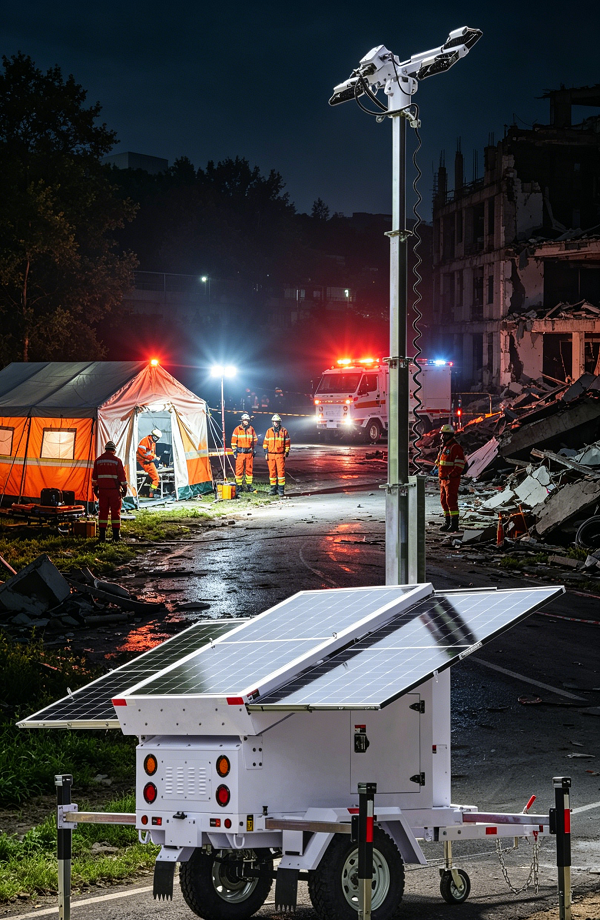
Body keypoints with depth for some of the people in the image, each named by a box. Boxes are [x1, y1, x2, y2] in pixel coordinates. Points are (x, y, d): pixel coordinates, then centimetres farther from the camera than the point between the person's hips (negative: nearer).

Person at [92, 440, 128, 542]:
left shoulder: (98, 460, 6)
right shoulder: (117, 461, -6)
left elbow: (94, 476, 12)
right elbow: (122, 475, -5)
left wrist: (95, 488, 21)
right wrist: (124, 488, 4)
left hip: (102, 490, 3)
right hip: (114, 490, -3)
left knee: (103, 512, 7)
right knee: (115, 512, 3)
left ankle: (102, 537, 4)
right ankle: (116, 537, 1)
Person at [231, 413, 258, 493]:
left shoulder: (251, 429, 8)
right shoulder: (237, 429, -1)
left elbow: (255, 439, 17)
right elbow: (233, 441, 1)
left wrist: (254, 450, 14)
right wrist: (234, 451, -5)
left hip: (249, 452, 3)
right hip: (240, 452, -3)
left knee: (249, 469, 5)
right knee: (239, 470, -3)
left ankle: (249, 485, 11)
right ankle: (239, 486, 2)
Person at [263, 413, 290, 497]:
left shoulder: (284, 431, 3)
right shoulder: (269, 431, 9)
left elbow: (287, 443, 6)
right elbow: (265, 443, 12)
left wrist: (286, 454, 0)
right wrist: (266, 453, 5)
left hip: (280, 455, -2)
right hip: (270, 455, 2)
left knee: (281, 471, -7)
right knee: (272, 472, 5)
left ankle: (281, 489, -5)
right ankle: (273, 489, 12)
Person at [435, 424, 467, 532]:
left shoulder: (455, 447, -13)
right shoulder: (444, 447, 17)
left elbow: (460, 464, -19)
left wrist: (450, 476, -20)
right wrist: (441, 477, 19)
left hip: (452, 479, -10)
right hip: (443, 479, 10)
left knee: (451, 500, -11)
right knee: (444, 500, 13)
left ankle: (454, 524, -9)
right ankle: (447, 522, 21)